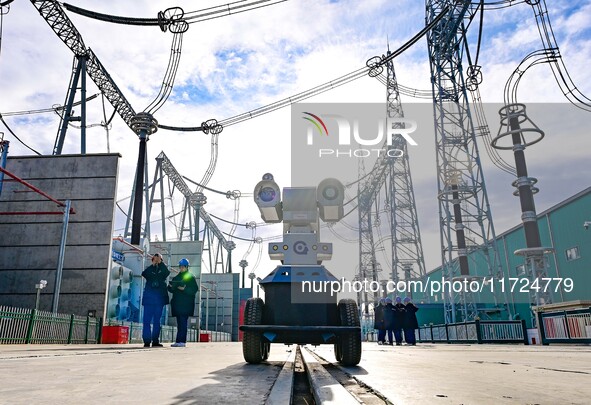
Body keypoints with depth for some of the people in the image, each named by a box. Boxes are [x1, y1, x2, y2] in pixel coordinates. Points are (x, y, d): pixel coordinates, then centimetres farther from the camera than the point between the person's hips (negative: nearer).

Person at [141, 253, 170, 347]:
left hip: (159, 298, 1)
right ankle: (147, 341, -3)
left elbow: (167, 272, -13)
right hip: (149, 298, -1)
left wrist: (160, 262, -12)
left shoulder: (163, 269, 10)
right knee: (147, 320, -5)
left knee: (157, 320, 5)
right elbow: (144, 274, -12)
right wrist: (153, 264, -12)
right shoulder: (149, 269, 9)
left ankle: (155, 341, 8)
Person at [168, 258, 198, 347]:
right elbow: (172, 290, 18)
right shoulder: (176, 278, 19)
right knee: (179, 322, 7)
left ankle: (182, 341, -10)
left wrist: (184, 289, -21)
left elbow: (194, 290, -8)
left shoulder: (190, 277, 1)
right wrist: (170, 286, -3)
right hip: (177, 303, 6)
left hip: (186, 304, -6)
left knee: (183, 322, -10)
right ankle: (178, 341, 9)